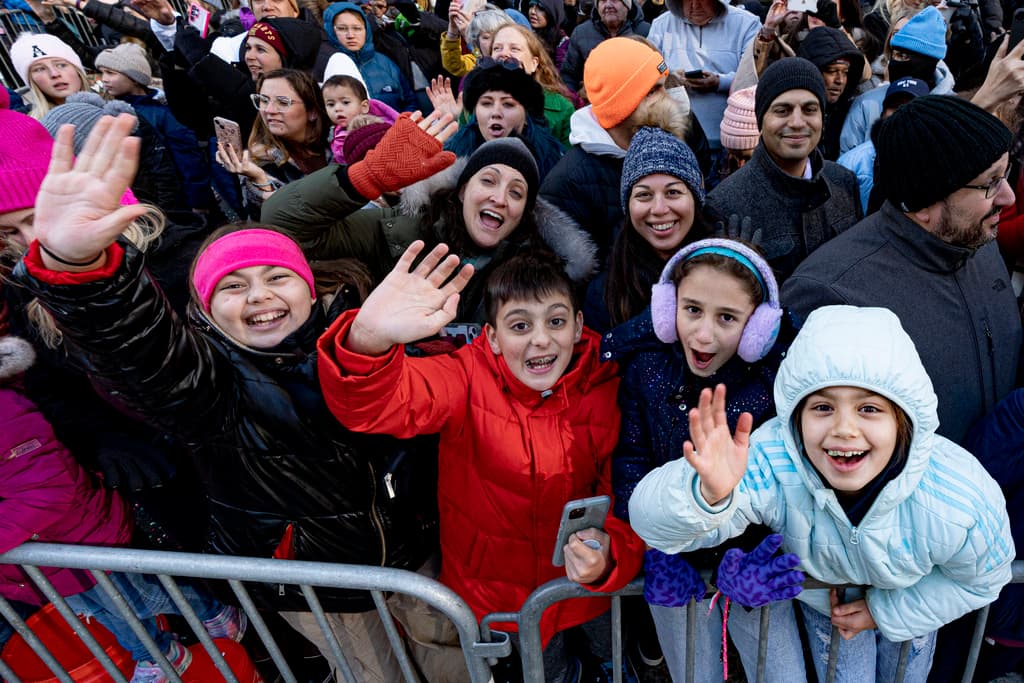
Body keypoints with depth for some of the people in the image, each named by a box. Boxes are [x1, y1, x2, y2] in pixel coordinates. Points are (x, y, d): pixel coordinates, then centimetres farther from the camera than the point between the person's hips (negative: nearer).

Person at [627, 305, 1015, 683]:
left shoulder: (961, 506, -39)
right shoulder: (774, 463, -43)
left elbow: (983, 578, -14)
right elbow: (655, 523, -49)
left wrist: (887, 611, -14)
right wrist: (705, 495, -70)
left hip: (909, 603, 2)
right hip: (824, 601, -1)